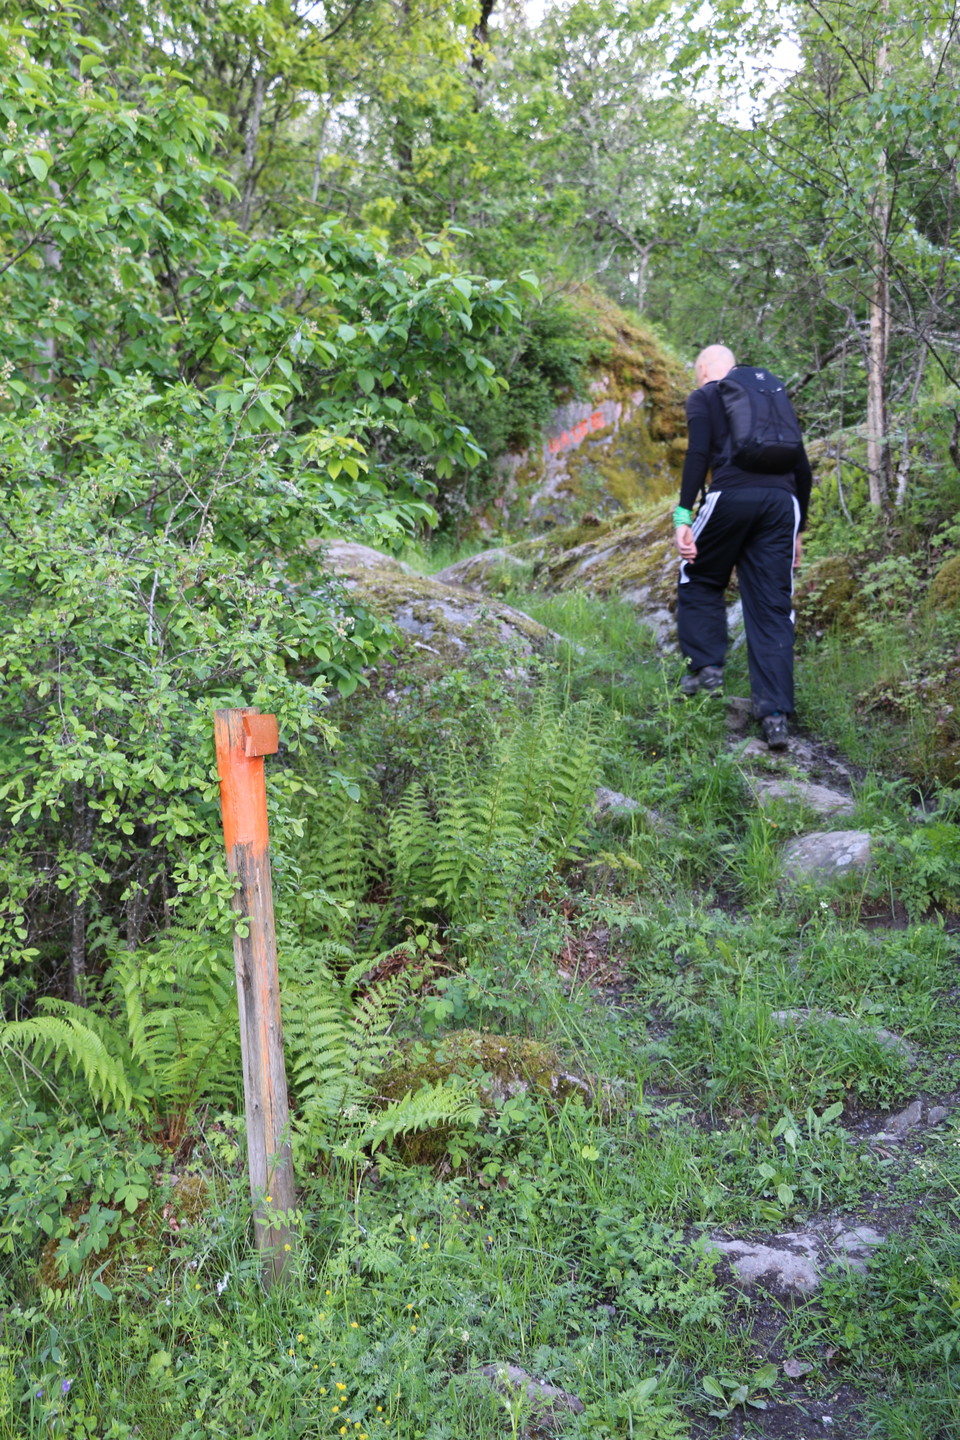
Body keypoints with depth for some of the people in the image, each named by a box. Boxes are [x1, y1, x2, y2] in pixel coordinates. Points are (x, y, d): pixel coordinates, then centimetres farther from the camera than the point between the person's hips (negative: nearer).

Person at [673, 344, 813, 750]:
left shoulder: (703, 397, 13)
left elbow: (698, 454, -5)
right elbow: (802, 468, 23)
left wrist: (683, 515, -9)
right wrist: (799, 529, 28)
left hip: (732, 495, -4)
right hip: (782, 501, 4)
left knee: (699, 579, 21)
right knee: (773, 609, 3)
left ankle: (706, 667, 11)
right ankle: (775, 714, -3)